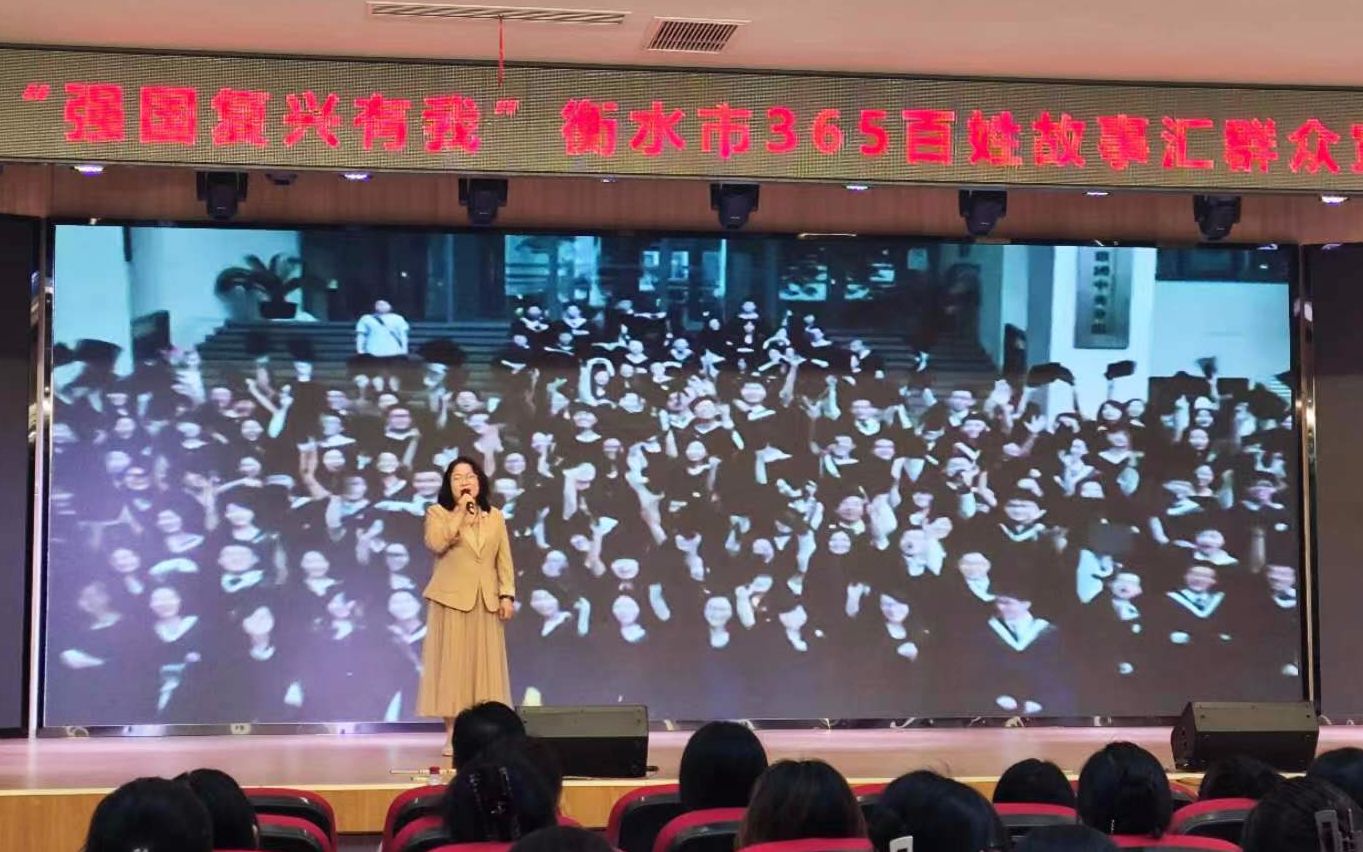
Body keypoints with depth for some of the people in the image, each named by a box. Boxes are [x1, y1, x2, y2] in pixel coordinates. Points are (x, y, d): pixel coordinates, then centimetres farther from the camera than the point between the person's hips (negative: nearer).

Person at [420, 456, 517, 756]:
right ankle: (453, 736, 0)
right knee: (453, 664, -3)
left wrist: (507, 595, 0)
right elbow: (435, 543, -18)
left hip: (486, 601, 3)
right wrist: (459, 511, -15)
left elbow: (504, 559, 10)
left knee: (484, 664, 2)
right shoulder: (437, 513, 3)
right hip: (451, 598, -3)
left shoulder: (495, 516, 13)